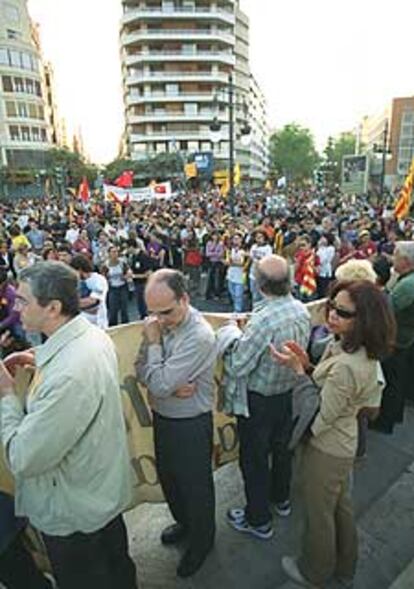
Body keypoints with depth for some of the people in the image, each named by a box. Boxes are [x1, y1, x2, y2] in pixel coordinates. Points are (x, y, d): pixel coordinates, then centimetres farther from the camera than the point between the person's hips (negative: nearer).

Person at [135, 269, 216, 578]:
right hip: (162, 417, 7)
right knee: (168, 476, 27)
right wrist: (171, 386, -22)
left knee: (195, 484, 16)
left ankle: (201, 540, 44)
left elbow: (160, 385, -29)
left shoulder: (200, 336, -29)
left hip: (191, 424, -7)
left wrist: (154, 342, -20)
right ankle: (184, 522, 55)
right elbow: (141, 370, -6)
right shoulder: (159, 323, -7)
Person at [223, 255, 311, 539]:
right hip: (288, 392, 7)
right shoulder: (303, 310, -9)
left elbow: (237, 367, -28)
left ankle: (259, 521, 33)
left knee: (254, 459, 14)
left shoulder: (264, 319, -34)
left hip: (259, 399, -7)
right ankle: (281, 499, 51)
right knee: (282, 447, 27)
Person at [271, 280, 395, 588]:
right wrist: (306, 365, -10)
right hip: (345, 442, 9)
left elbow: (320, 418, -28)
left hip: (326, 449, -8)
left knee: (319, 513, 18)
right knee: (341, 507, 28)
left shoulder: (345, 366, -36)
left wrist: (297, 370, -26)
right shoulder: (365, 354, -6)